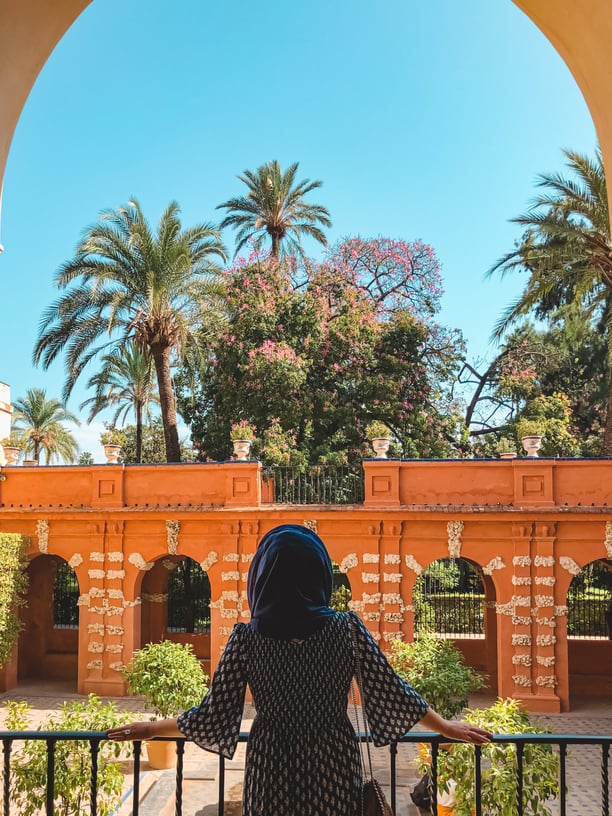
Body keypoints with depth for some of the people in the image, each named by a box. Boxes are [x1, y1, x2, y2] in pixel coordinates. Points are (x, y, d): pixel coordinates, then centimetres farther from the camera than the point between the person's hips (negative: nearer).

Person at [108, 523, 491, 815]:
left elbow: (213, 717, -10)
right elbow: (390, 692, -8)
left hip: (272, 771, 0)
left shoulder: (246, 638, -14)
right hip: (333, 770, 0)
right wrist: (447, 727, 7)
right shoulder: (347, 628, -13)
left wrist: (153, 728, 6)